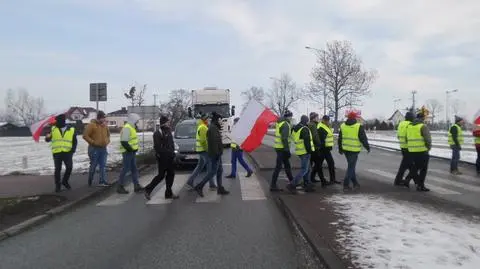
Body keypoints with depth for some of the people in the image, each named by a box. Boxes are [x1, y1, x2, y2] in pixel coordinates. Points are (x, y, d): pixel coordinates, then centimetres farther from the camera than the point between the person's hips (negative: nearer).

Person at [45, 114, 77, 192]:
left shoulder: (72, 130, 6)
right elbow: (48, 139, 9)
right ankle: (57, 185, 15)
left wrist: (73, 149, -4)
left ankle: (65, 181, 18)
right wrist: (47, 137, -15)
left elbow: (75, 141, 12)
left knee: (69, 167, -7)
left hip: (67, 152, 0)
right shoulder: (53, 129, 9)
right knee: (58, 169, 2)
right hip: (57, 153, 1)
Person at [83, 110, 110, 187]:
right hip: (94, 148, -6)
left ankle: (102, 181, 5)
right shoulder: (91, 125, -10)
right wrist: (93, 142, -16)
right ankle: (90, 181, 19)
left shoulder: (105, 125, 10)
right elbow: (85, 136, -13)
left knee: (103, 165, 2)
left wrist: (107, 141, 9)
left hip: (103, 148, 6)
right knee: (93, 165, 3)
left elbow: (108, 134, 25)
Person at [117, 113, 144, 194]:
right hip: (127, 152, -10)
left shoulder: (132, 127, 16)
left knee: (134, 169, 12)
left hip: (132, 152, 10)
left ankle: (136, 186, 17)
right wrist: (131, 149, -18)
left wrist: (135, 149, 8)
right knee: (125, 169, -3)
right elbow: (124, 142, -24)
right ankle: (120, 187, 6)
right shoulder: (126, 128, -17)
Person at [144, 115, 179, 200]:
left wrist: (173, 153, 10)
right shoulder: (158, 133, -13)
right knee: (161, 175, -3)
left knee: (171, 175, 9)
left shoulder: (169, 131, 14)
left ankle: (169, 193, 17)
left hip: (170, 158, 8)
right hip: (162, 158, -8)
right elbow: (157, 147, -19)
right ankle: (148, 189, 12)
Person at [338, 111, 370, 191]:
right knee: (351, 167, -1)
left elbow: (340, 139, 12)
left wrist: (340, 149, 21)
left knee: (351, 166, 19)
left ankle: (355, 183, 27)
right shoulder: (359, 126, -9)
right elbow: (363, 138, -7)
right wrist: (367, 147, 7)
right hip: (354, 150, -5)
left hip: (345, 149, 5)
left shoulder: (342, 126, 6)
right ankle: (346, 185, -3)